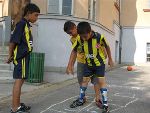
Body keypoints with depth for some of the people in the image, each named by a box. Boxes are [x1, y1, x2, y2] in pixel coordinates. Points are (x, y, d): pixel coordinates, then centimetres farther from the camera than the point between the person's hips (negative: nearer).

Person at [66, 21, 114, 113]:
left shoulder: (99, 37, -27)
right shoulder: (79, 39, -20)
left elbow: (107, 47, -8)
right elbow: (74, 51, -6)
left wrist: (110, 59, 2)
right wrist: (70, 65, -8)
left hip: (100, 63, -3)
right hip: (88, 64, 4)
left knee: (101, 81, -6)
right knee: (85, 80, 13)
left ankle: (105, 104, 0)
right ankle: (81, 100, 30)